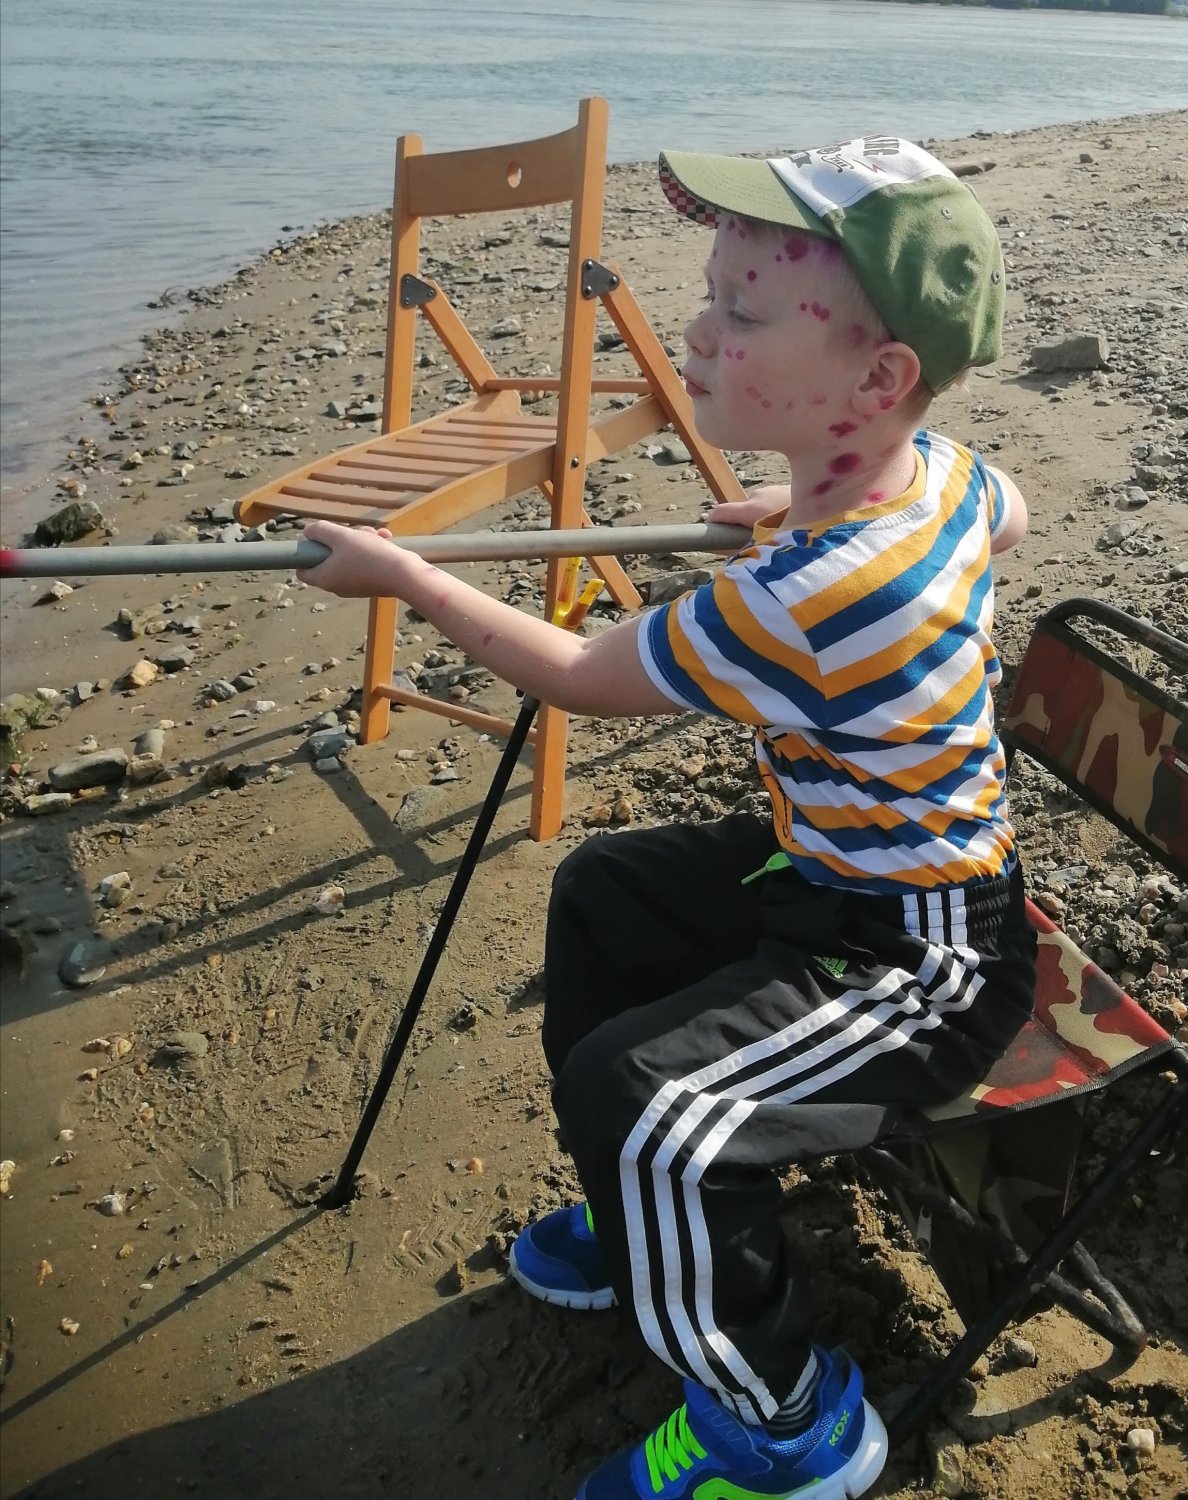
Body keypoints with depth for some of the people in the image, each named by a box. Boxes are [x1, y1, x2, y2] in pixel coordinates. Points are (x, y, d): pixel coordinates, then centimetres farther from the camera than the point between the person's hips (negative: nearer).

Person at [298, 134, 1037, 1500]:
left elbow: (580, 676, -20)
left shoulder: (807, 599, -35)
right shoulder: (941, 467, -8)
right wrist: (802, 516, 14)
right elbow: (1006, 513, 20)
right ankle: (652, 1223, 33)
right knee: (603, 889, 19)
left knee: (636, 1099, -27)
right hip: (849, 866, 10)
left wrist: (403, 575, -7)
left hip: (924, 962, -10)